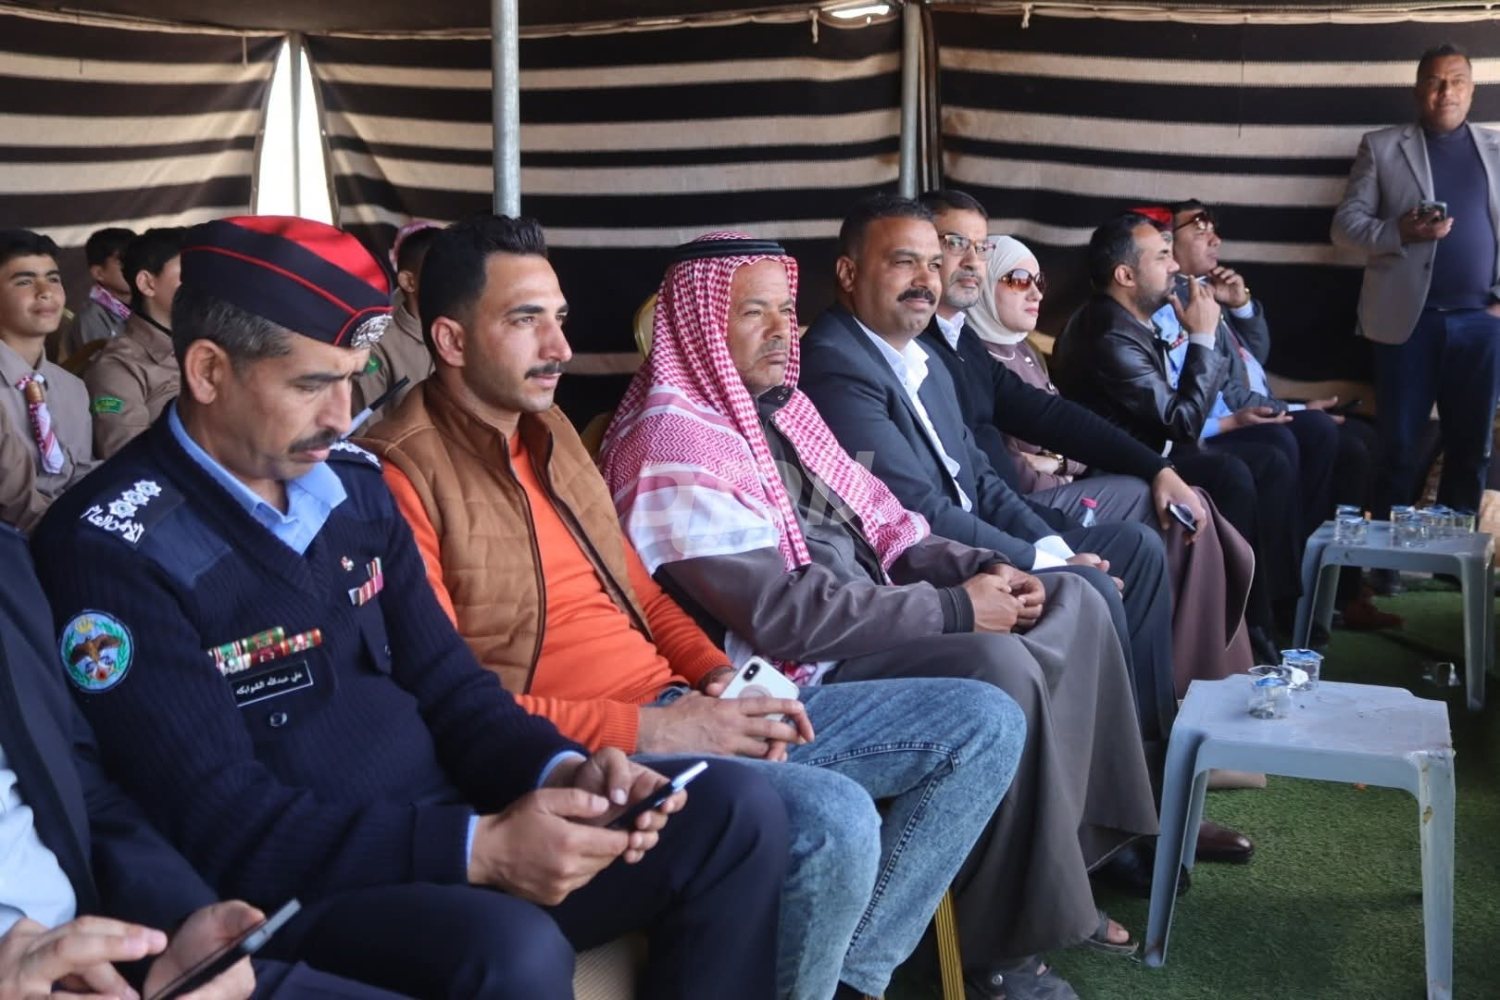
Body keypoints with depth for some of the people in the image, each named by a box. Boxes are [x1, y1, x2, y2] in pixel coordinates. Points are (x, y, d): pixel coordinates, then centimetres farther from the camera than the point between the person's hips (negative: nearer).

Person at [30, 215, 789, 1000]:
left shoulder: (352, 482, 8)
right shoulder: (111, 550, -14)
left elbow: (443, 680, 10)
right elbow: (225, 827, -20)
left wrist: (563, 768, -11)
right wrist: (478, 848, -27)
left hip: (445, 816, 7)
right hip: (297, 892, -7)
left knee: (734, 812, -3)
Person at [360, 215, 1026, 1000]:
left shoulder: (547, 428, 15)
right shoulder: (399, 472, -12)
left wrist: (720, 675, 1)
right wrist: (641, 731, -20)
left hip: (680, 708, 9)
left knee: (984, 723, 5)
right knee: (835, 819, -35)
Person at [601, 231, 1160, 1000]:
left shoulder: (773, 403, 13)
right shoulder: (677, 443, -17)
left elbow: (875, 525, 16)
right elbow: (781, 615, -24)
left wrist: (982, 568, -3)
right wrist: (954, 609, -20)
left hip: (873, 617, 10)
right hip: (799, 669, -10)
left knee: (1077, 603, 6)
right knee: (1000, 667, -29)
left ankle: (1062, 864, 9)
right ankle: (1003, 938, -12)